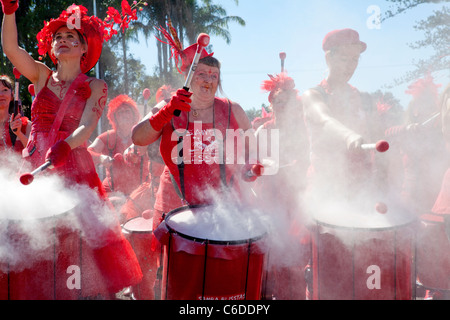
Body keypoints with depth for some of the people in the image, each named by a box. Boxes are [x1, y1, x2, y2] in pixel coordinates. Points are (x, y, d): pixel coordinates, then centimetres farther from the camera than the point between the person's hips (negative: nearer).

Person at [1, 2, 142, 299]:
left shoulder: (95, 86, 3)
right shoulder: (42, 76, 13)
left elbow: (87, 125, -12)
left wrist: (64, 146, -29)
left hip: (75, 169, -3)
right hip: (35, 169, 3)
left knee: (86, 239, -7)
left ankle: (101, 291, 9)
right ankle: (36, 292, 20)